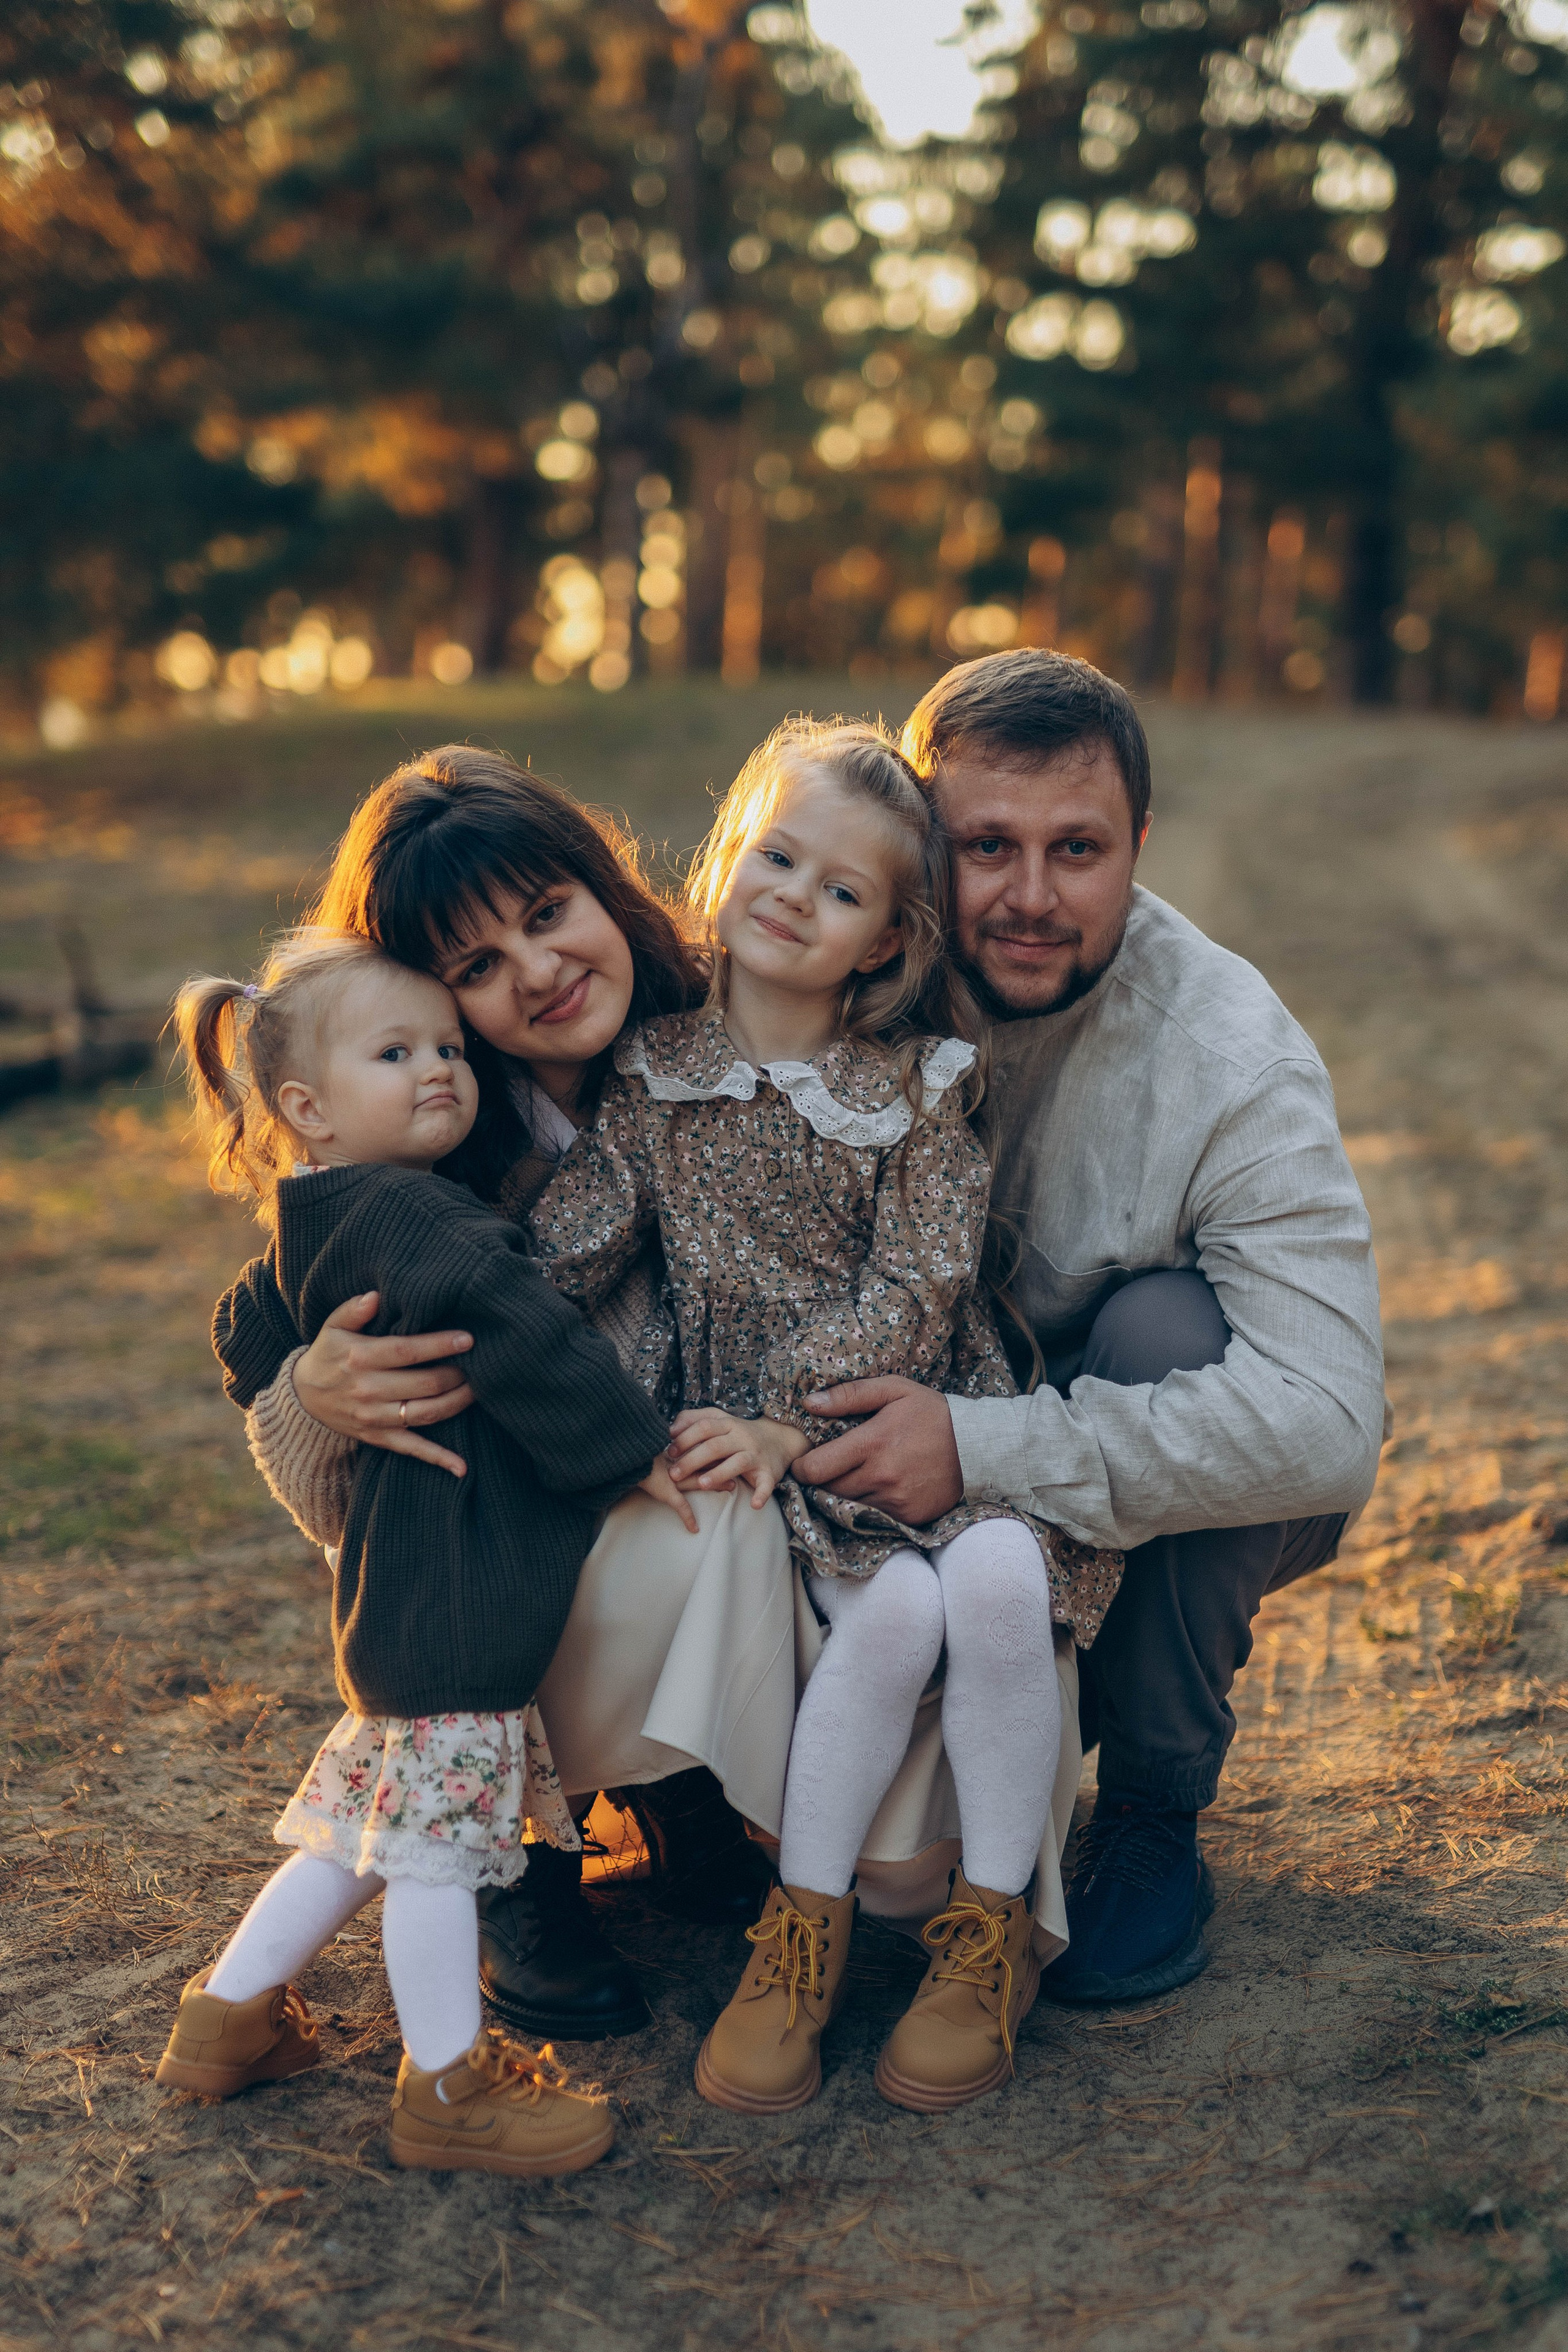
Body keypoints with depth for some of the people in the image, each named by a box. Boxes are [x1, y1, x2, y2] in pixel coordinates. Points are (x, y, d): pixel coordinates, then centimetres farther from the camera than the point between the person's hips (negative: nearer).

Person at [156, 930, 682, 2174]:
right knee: (438, 1837, 1)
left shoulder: (308, 1236, 13)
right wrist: (636, 1442, -23)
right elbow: (510, 1325, -31)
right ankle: (450, 2090, 14)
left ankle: (229, 2012, 34)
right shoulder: (403, 1213, -19)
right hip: (454, 1591, -10)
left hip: (397, 1576, 10)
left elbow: (251, 1347, 27)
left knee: (371, 1816, 22)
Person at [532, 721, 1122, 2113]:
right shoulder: (655, 1073, 5)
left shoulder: (921, 1084, -1)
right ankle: (808, 1927, -8)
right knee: (892, 1607, -28)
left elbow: (917, 1292, -9)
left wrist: (789, 1421, -18)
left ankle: (994, 1928, -9)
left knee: (998, 1579, -29)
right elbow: (566, 1247, -4)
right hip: (761, 1429, 0)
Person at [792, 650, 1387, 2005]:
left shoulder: (1232, 1055, -26)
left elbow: (1327, 1420, -35)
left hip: (1209, 1501, -2)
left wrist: (984, 1448, -41)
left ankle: (1157, 1823, -14)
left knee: (1159, 1326, -32)